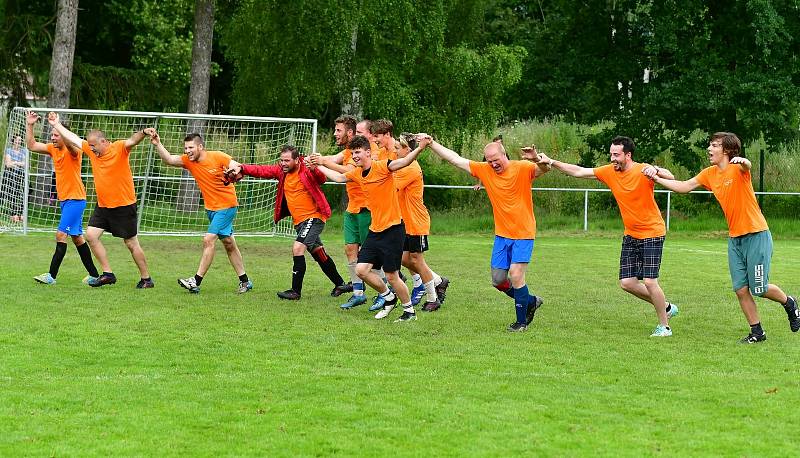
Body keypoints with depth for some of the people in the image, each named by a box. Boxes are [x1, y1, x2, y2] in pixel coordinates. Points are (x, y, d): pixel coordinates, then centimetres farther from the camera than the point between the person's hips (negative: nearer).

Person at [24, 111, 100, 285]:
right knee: (77, 237, 12)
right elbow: (32, 146, 8)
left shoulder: (73, 150, -14)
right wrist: (29, 125, -3)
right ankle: (94, 275, 19)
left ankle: (52, 275, -15)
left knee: (61, 235, -14)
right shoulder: (53, 149, 8)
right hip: (64, 199, 9)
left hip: (75, 199, -9)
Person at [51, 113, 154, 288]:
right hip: (103, 206, 7)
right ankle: (108, 274, 6)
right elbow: (72, 138, 16)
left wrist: (143, 133, -53)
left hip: (124, 206, -7)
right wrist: (56, 125, 24)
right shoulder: (92, 150, 5)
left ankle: (146, 279, 12)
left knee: (131, 243, 0)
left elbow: (132, 140, -33)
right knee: (91, 235, -2)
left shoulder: (119, 148, -14)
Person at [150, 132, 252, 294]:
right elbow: (168, 160, -16)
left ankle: (196, 281, -14)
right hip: (211, 207, 7)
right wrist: (158, 145, -30)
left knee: (208, 240, -15)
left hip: (227, 205, -7)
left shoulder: (218, 157, -15)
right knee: (228, 243, 14)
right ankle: (244, 281, 25)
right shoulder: (188, 161, -2)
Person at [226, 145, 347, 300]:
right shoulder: (281, 171, 4)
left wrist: (314, 169, -47)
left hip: (314, 217, -9)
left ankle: (296, 291, -17)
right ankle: (340, 283, 34)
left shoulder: (306, 170, -15)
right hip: (299, 221, 9)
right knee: (318, 254, 18)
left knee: (298, 247, -22)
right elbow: (261, 170, 1)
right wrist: (241, 168, -13)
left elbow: (321, 179, -27)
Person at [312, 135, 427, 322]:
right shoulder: (357, 173, 8)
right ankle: (389, 298, 24)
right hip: (375, 229, 8)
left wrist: (419, 149, -48)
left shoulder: (381, 167, -15)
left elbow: (403, 162, -31)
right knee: (361, 269, 2)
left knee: (391, 276, -4)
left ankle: (410, 311, 15)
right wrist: (319, 165, 35)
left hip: (393, 229, -7)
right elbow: (339, 177, 27)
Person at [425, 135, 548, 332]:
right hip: (502, 235, 6)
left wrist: (539, 161, -54)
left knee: (515, 275, -14)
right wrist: (431, 144, 1)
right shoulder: (484, 170, 1)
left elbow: (543, 168, -30)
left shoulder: (522, 168, -13)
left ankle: (522, 321, 3)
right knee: (498, 280, 6)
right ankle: (530, 301, 29)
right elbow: (455, 159, 4)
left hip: (523, 234, -6)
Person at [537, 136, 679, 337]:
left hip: (652, 233, -7)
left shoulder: (642, 171, -18)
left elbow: (670, 177, -31)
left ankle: (664, 326, 4)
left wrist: (656, 170, -52)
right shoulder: (609, 172, 0)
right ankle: (666, 307, 22)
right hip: (630, 235, 7)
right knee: (627, 283, 2)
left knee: (649, 282, -12)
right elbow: (578, 172, 4)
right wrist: (550, 162, -4)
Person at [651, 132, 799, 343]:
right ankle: (757, 332, 13)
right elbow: (684, 187, 13)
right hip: (734, 238, 7)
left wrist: (742, 161, -62)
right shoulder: (709, 174, 7)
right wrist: (657, 178, 4)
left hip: (757, 235, -7)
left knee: (759, 288, -2)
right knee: (741, 289, 1)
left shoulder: (737, 169, -14)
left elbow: (747, 166, -38)